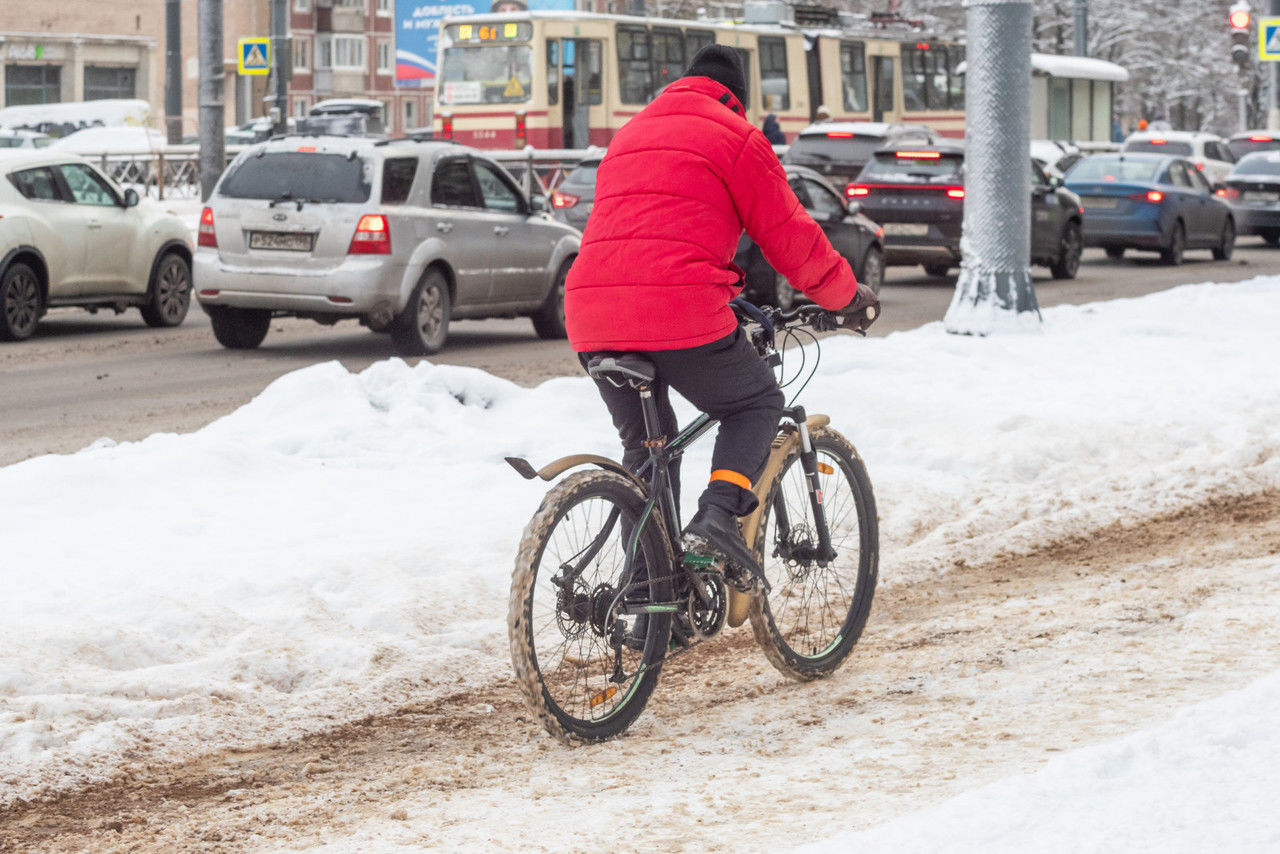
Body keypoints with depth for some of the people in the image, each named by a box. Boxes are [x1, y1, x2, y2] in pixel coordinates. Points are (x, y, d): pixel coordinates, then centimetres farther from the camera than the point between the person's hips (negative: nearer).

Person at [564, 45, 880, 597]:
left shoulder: (630, 134, 29)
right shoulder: (736, 137, 8)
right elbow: (790, 237, 8)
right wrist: (848, 297, 24)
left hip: (591, 311, 6)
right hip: (679, 310, -6)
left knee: (645, 447, 21)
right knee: (758, 404, 18)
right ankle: (717, 517, -6)